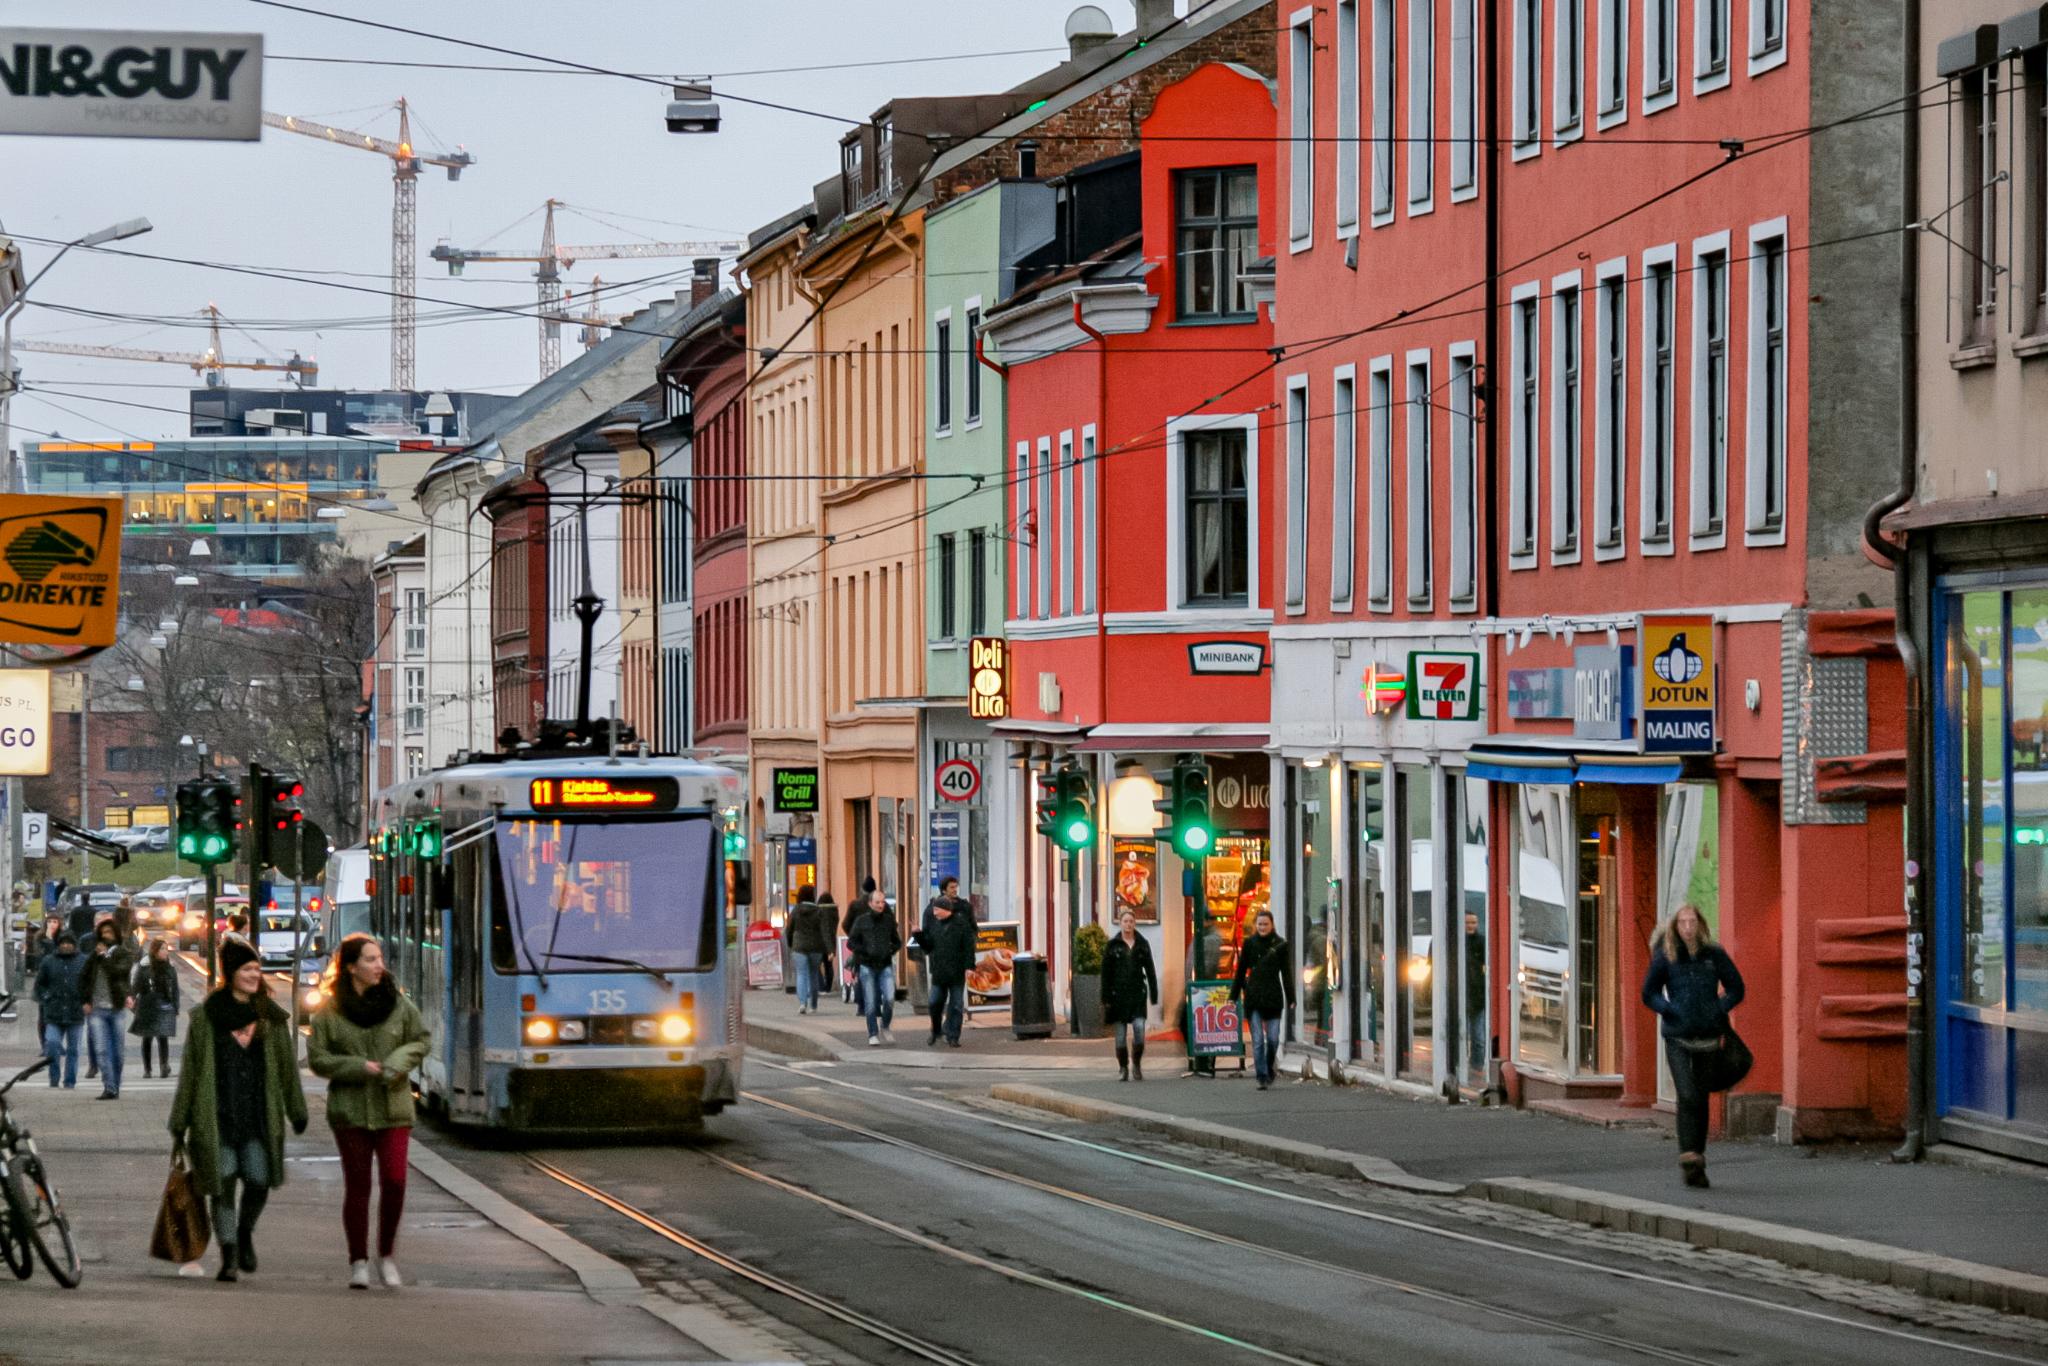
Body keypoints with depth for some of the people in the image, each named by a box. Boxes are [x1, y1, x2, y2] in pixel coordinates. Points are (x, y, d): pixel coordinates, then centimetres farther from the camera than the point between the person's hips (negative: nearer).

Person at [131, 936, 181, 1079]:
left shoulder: (171, 967, 9)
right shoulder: (144, 967, 0)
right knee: (147, 1039, 5)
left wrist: (175, 1009, 9)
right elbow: (137, 987, 2)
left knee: (163, 1038, -11)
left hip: (166, 1007, 1)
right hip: (147, 1007, -1)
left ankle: (164, 1066, -18)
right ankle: (146, 1069, 12)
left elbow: (175, 989, 12)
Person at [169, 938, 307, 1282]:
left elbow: (287, 1065, 14)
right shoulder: (205, 1016, 2)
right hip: (217, 1117, -2)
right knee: (223, 1186, -2)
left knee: (259, 1183, -4)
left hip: (259, 1116, 2)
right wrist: (179, 1121, 4)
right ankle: (229, 1257, 5)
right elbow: (190, 1070, 4)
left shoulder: (271, 1016, 9)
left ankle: (245, 1232, 26)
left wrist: (297, 1112, 14)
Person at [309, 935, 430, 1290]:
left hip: (393, 1109, 1)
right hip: (350, 1110, -1)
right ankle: (358, 1263, 12)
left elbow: (420, 1041, 12)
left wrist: (397, 1064, -7)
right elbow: (317, 1058, -2)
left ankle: (386, 1256, 10)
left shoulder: (399, 1004, 3)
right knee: (357, 1187, 2)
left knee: (394, 1181, -8)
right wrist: (359, 1068, -14)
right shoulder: (329, 1011, -3)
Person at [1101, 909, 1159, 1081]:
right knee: (1121, 1033, 1)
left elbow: (1150, 970, 11)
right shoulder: (1113, 945, 3)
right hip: (1118, 993, -1)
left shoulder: (1142, 944, 8)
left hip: (1138, 992, 1)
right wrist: (1106, 999, -3)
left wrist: (1154, 995, 6)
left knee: (1139, 1028, -13)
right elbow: (1105, 973, 2)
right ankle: (1123, 1068, 13)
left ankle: (1137, 1065, 4)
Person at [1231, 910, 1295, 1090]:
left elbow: (1286, 973, 5)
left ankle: (1269, 1071, 21)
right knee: (1257, 1040, -5)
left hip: (1273, 996, 0)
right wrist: (1234, 996, 8)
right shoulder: (1249, 943, 5)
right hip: (1253, 997, 0)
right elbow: (1241, 971, 10)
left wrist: (1291, 999, 1)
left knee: (1273, 1038, -1)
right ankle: (1262, 1077, -4)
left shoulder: (1280, 945, 3)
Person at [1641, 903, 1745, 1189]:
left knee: (1701, 1100, 8)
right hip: (1678, 1038, -2)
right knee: (1687, 1097, -15)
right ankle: (1690, 1162, -17)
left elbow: (1736, 989, 11)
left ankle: (1697, 1161, 20)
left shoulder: (1714, 955, 3)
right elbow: (1649, 994, 6)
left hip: (1708, 1037, 2)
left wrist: (1719, 1010, -5)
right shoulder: (1665, 957, -1)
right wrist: (1671, 1011, -10)